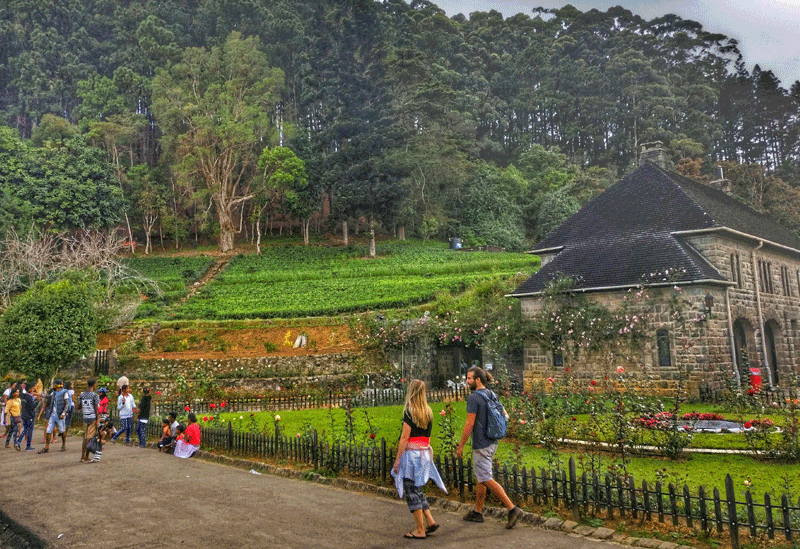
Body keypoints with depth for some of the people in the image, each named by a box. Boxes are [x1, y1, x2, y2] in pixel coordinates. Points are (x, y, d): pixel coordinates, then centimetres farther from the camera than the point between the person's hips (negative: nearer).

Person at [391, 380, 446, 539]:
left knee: (411, 491, 1)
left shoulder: (409, 412, -12)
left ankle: (420, 530, 4)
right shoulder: (428, 412, 9)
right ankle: (430, 521, 12)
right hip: (425, 453, 7)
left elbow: (404, 438, -14)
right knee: (417, 489, 18)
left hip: (412, 453, -7)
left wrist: (398, 460, -10)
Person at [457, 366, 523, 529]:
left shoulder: (474, 398, -17)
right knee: (480, 477, 17)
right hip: (492, 442, 9)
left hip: (481, 445, -9)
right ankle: (477, 512, 26)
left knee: (486, 479, -5)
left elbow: (469, 425, -19)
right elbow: (504, 416, 13)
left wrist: (460, 445, -11)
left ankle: (512, 508, -9)